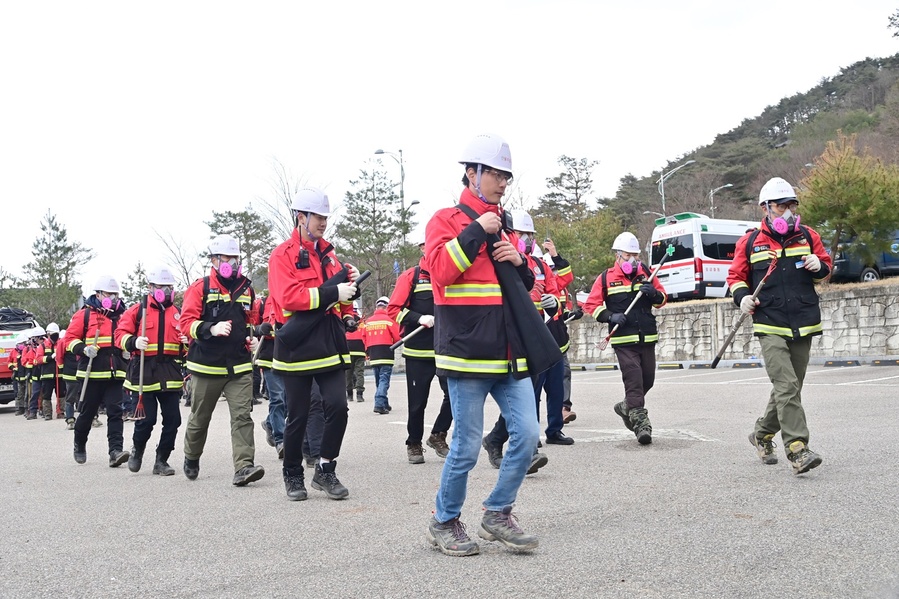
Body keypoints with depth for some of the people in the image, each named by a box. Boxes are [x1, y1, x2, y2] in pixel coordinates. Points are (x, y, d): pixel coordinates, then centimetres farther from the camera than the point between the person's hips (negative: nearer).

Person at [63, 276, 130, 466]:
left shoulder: (121, 315, 13)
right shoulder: (85, 314, 2)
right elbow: (70, 338, 0)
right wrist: (83, 349, -17)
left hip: (115, 374, 3)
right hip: (92, 373, -3)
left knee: (115, 412, -7)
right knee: (87, 412, 8)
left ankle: (115, 451, -13)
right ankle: (79, 446, 31)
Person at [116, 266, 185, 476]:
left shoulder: (177, 312, 13)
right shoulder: (138, 310, 2)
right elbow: (121, 334, 0)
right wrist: (134, 342, -18)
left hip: (170, 372, 3)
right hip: (144, 371, -3)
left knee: (173, 419, 0)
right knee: (146, 419, -3)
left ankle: (161, 460, 15)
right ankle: (137, 450, 28)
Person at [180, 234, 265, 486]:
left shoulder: (246, 288, 9)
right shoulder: (200, 288, -4)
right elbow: (186, 323, -11)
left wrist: (254, 338, 4)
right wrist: (212, 328, -27)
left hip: (240, 367, 2)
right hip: (207, 366, -2)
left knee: (242, 416, -11)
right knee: (200, 417, 13)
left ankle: (243, 467, -15)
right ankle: (191, 458, 39)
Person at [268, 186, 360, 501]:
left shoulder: (328, 253, 14)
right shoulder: (283, 254, -5)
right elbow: (288, 297, -19)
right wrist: (332, 292, -22)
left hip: (330, 344, 5)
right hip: (298, 345, -5)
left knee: (338, 407, -4)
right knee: (298, 416, 5)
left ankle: (325, 470, 13)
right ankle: (293, 475, 23)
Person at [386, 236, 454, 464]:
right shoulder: (410, 277, -1)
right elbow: (393, 310, -5)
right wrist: (419, 319, -17)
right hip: (418, 352, -3)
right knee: (418, 401, 4)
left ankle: (438, 436, 16)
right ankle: (414, 445, 23)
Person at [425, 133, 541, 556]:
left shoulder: (504, 227, 19)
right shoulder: (446, 220, -1)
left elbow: (526, 285, 23)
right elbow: (440, 269, -18)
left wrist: (518, 261, 2)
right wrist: (476, 231, -16)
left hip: (510, 354, 7)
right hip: (468, 353, -6)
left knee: (527, 434, 1)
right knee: (467, 447, -1)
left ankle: (497, 514, 20)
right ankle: (445, 523, 21)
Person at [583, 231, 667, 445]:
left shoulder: (646, 273, 9)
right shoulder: (606, 278, -1)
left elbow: (662, 299, 13)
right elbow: (591, 305, 0)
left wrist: (654, 293, -9)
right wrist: (610, 316, -14)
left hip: (647, 338, 4)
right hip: (623, 340, -4)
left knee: (648, 379, 12)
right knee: (633, 378, -12)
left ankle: (627, 407, 36)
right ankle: (640, 422, -9)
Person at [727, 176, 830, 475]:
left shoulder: (807, 236, 9)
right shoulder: (749, 242, 2)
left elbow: (826, 266, 19)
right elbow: (736, 276, 10)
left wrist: (819, 265, -4)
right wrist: (742, 296, -9)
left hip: (803, 327, 4)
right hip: (770, 327, -4)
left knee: (789, 388, 12)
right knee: (787, 387, -16)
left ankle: (763, 435, 33)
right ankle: (797, 450, -17)